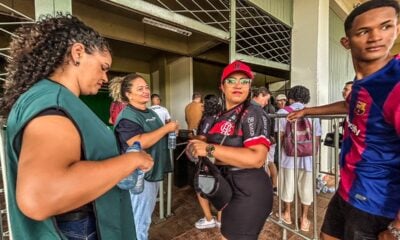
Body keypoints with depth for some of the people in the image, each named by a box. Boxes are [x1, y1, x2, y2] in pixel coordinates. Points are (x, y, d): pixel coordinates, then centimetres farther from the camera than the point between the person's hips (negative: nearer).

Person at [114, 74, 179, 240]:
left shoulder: (151, 113, 10)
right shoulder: (127, 116, -18)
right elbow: (138, 143, -32)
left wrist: (172, 129, 5)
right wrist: (167, 128, -25)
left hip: (154, 173, 9)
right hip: (140, 176, -9)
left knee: (146, 218, 26)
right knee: (140, 222, 9)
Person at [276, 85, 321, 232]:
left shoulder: (283, 112, -4)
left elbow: (280, 136, -6)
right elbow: (317, 138, 7)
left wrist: (280, 152, 12)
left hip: (289, 156, -2)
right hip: (308, 157, 2)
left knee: (288, 185, 14)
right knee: (306, 188, 16)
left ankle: (287, 214, 32)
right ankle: (304, 219, 29)